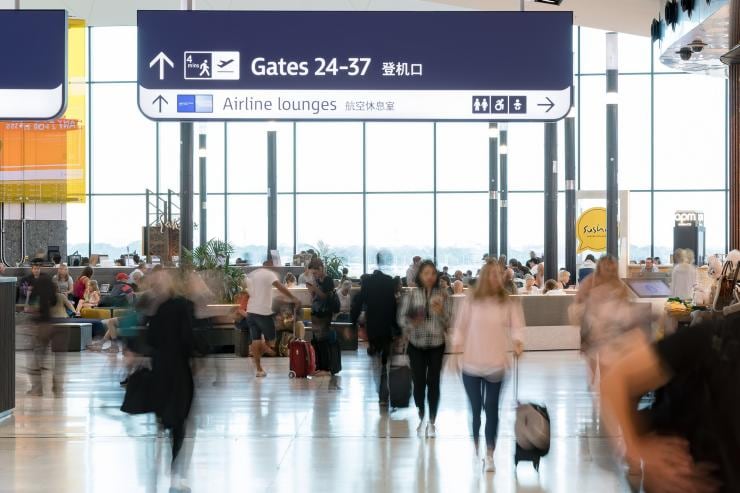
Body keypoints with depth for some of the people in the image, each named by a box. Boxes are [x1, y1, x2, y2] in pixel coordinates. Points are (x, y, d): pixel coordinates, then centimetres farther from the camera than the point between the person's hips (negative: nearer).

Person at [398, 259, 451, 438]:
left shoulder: (442, 296, -1)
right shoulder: (412, 295, -1)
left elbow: (448, 323, -1)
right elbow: (401, 317, -1)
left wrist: (440, 313, -20)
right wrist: (411, 323, -21)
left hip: (436, 344, 0)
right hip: (416, 344, 0)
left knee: (433, 382, 0)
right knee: (418, 381, 1)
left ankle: (432, 421, 13)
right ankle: (421, 416, 25)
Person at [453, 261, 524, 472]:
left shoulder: (508, 302, 0)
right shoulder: (471, 301, 0)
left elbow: (516, 324, -8)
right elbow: (461, 327, 4)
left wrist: (517, 340, -27)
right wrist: (456, 351, -1)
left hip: (496, 363, 0)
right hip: (471, 362, 0)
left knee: (491, 408, 1)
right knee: (475, 407, 7)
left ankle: (489, 453, 6)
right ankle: (475, 445, 27)